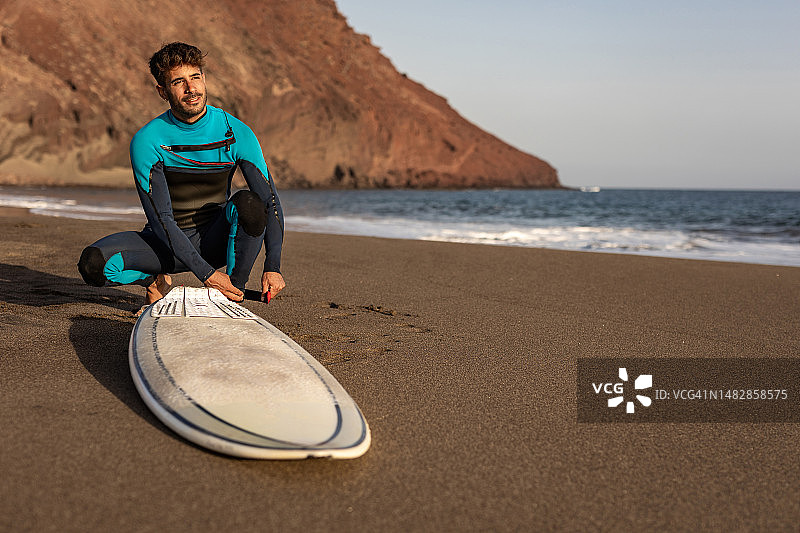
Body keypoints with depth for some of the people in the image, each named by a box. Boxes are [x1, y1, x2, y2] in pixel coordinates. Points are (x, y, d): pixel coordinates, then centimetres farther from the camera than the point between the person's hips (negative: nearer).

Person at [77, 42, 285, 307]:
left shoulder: (237, 133, -11)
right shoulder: (146, 141, -15)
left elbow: (270, 201, -11)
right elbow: (160, 219, -19)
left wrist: (273, 267, -24)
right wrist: (206, 274, -28)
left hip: (214, 240, 0)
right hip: (167, 243, 0)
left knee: (247, 203, -32)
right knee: (93, 263, -26)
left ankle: (233, 297, -14)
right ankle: (158, 281, 6)